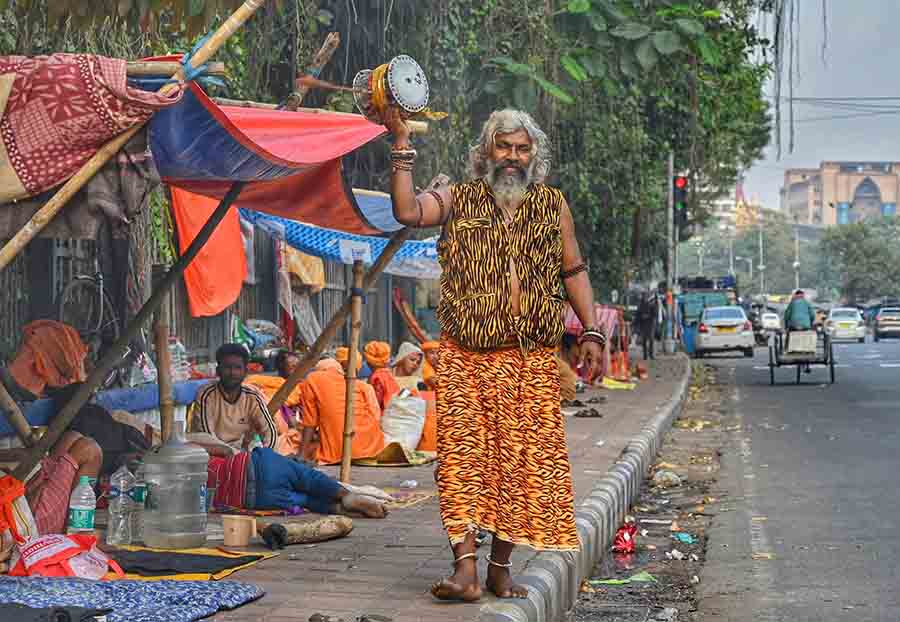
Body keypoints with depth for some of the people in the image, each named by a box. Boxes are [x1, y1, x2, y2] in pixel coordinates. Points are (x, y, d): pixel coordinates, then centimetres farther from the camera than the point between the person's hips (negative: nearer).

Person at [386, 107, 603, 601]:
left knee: (521, 461, 1)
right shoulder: (458, 199, 8)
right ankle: (465, 568, -13)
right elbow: (407, 212, -10)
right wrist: (401, 144, -13)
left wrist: (590, 331, 7)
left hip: (531, 359, 2)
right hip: (465, 356, -1)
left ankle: (500, 566, 12)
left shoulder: (552, 205, 13)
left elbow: (573, 271, 16)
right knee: (461, 455, -10)